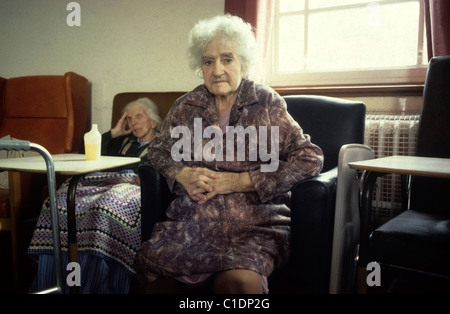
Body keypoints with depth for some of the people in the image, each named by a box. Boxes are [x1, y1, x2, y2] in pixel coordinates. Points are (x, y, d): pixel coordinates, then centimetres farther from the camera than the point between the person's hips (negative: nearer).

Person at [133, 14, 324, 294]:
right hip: (193, 221, 3)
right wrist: (182, 175, -2)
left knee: (237, 280, -33)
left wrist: (239, 181, -11)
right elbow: (159, 149, 23)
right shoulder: (186, 107, 13)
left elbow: (310, 158, -4)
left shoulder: (266, 103, 2)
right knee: (147, 262, -24)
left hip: (256, 226, -3)